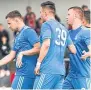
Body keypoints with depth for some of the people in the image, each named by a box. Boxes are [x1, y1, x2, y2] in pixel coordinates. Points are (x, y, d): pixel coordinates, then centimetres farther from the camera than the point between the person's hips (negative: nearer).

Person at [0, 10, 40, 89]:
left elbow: (38, 48, -16)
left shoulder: (28, 31, -7)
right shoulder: (18, 36, 20)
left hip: (25, 73, -9)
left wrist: (22, 53, -14)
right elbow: (11, 56, 21)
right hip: (22, 73, 9)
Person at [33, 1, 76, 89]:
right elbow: (73, 50, 16)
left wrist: (38, 63, -13)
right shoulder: (63, 28, 18)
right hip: (61, 71, 7)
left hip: (48, 69, -7)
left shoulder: (47, 24, -2)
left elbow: (46, 44, -16)